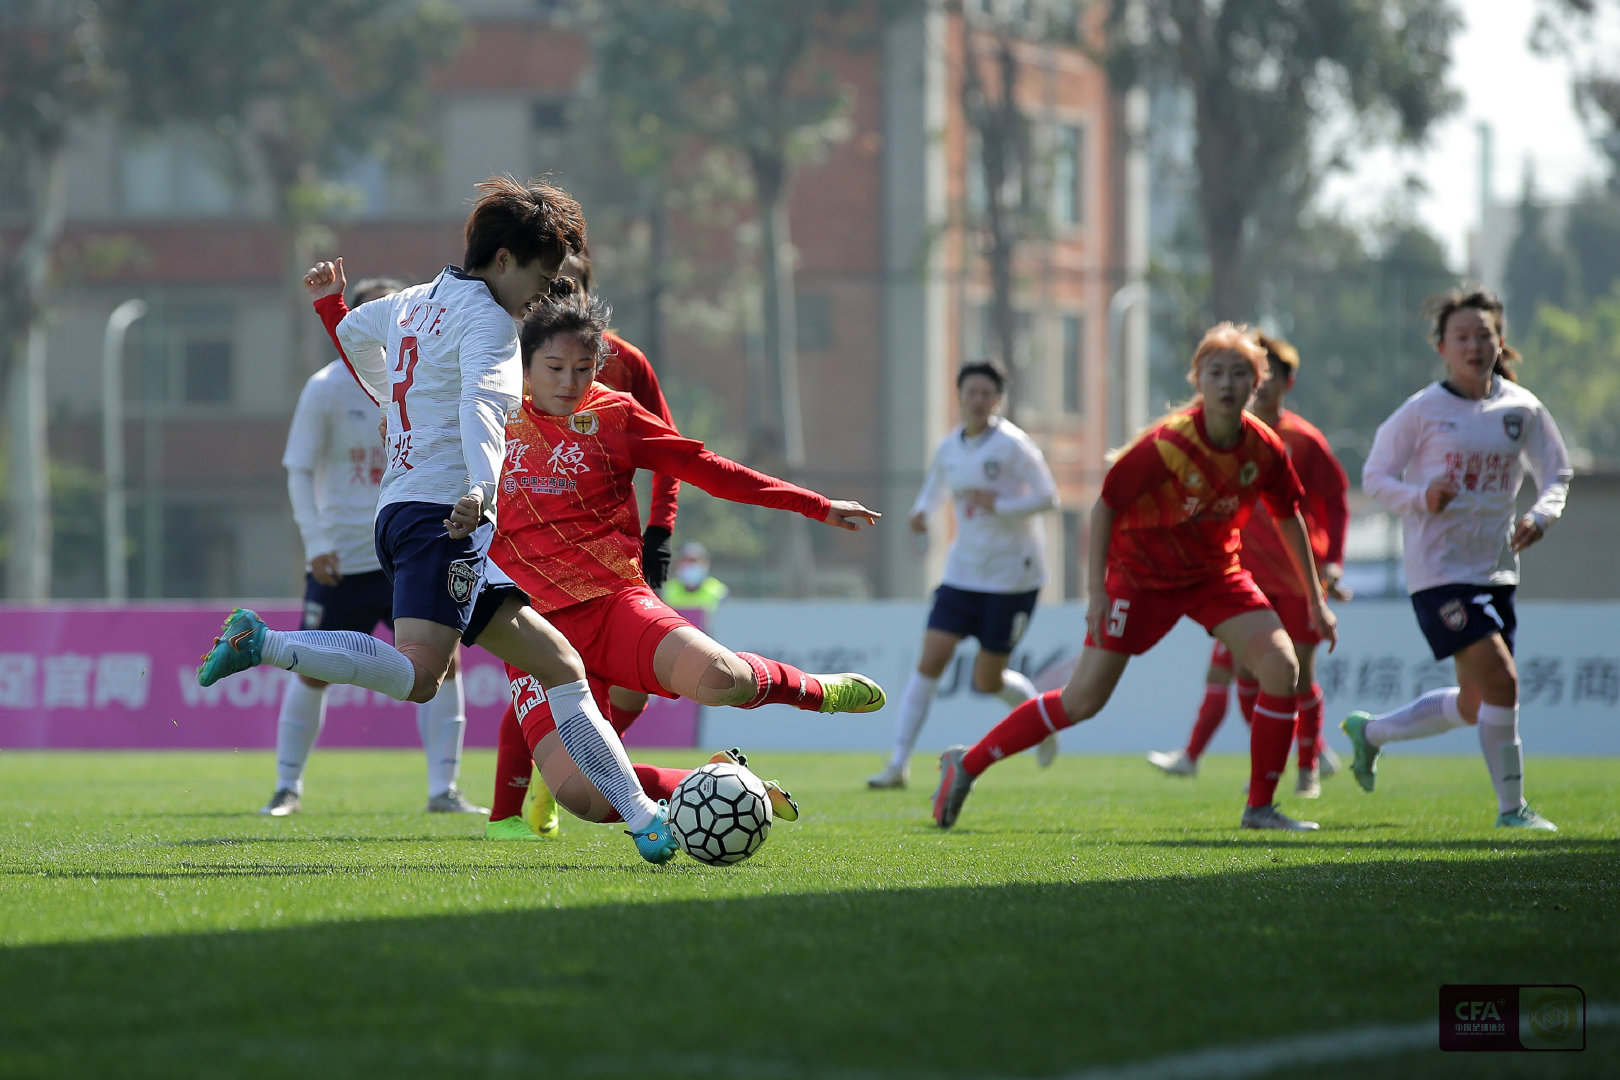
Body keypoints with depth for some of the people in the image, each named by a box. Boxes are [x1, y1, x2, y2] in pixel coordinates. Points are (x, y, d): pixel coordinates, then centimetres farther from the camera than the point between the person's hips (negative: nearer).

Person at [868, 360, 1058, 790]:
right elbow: (935, 485, 24)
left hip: (1011, 573, -5)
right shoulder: (949, 447, 5)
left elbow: (1049, 497, -14)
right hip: (964, 571, 5)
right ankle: (898, 763, -8)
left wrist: (999, 505, -24)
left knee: (987, 681, -1)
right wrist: (920, 511, 3)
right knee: (931, 658, -9)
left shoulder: (1012, 445, -12)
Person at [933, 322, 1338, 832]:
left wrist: (1314, 598, 10)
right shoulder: (1167, 444, -27)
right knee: (1082, 700, -6)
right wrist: (1097, 592, -18)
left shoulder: (1265, 449, -13)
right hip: (1141, 573, -4)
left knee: (1282, 665, -15)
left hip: (1216, 572, 4)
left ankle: (1261, 808, -4)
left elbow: (1288, 517, 6)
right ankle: (966, 765, 11)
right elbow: (1104, 506, -16)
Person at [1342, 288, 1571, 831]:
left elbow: (1557, 474, 14)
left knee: (1475, 706, 14)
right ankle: (1511, 808, -5)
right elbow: (1375, 475, -2)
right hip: (1439, 569, -6)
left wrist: (1541, 515, -7)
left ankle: (1370, 731, 37)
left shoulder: (1521, 409, 4)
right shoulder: (1423, 410, -8)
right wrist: (1421, 497, -21)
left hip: (1496, 569, 6)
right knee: (1501, 683, -17)